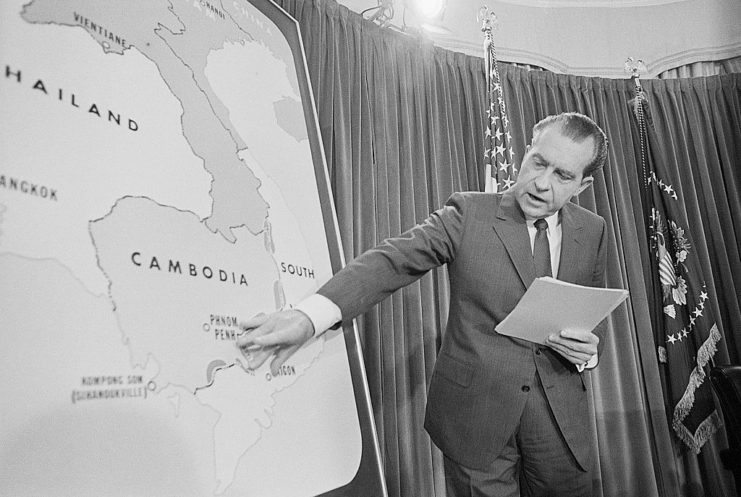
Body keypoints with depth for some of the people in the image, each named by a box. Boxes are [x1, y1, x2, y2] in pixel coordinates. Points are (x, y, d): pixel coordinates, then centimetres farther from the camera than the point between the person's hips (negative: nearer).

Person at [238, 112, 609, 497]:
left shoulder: (592, 231, 3)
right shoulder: (468, 213, -10)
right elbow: (391, 260, -22)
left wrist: (589, 347, -11)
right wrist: (308, 316, -37)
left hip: (562, 420, 4)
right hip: (475, 411, -3)